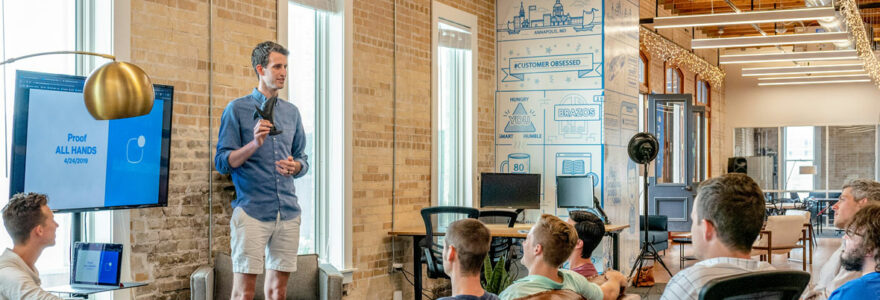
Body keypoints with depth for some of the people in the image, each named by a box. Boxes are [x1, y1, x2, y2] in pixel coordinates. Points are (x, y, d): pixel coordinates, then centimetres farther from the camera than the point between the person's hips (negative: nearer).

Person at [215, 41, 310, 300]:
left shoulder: (292, 112, 15)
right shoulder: (237, 109, 1)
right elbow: (222, 162, -4)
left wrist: (295, 166, -4)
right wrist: (255, 144, -19)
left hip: (288, 211, 5)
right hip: (252, 211, -5)